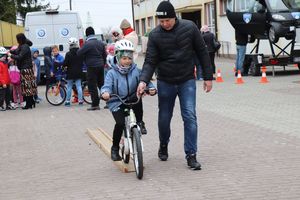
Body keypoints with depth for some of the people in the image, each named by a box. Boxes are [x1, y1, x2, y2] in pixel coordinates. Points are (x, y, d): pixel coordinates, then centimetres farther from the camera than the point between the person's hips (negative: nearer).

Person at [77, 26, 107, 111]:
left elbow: (79, 53, -14)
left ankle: (95, 104, -3)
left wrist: (80, 49, 7)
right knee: (102, 84, 15)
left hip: (92, 67, -7)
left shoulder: (87, 44, -16)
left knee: (92, 86, -2)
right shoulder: (100, 43, 9)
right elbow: (105, 55, 16)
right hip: (100, 66, 7)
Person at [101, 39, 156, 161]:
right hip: (117, 103, -2)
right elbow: (107, 86, -17)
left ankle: (140, 122, -10)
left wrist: (151, 88, -28)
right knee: (120, 123, -21)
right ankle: (115, 148, 3)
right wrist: (105, 93, -41)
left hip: (131, 101, 2)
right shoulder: (112, 73, -7)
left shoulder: (136, 71, 0)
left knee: (137, 97, -32)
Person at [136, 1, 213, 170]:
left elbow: (202, 52, -2)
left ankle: (191, 155, -3)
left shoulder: (189, 28, -9)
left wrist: (208, 77, -2)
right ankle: (163, 146, 37)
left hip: (187, 81, -1)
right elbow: (150, 61, -11)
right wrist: (144, 81, -27)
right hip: (165, 82, 1)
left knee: (190, 116, -9)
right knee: (164, 118, 10)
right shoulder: (155, 35, -9)